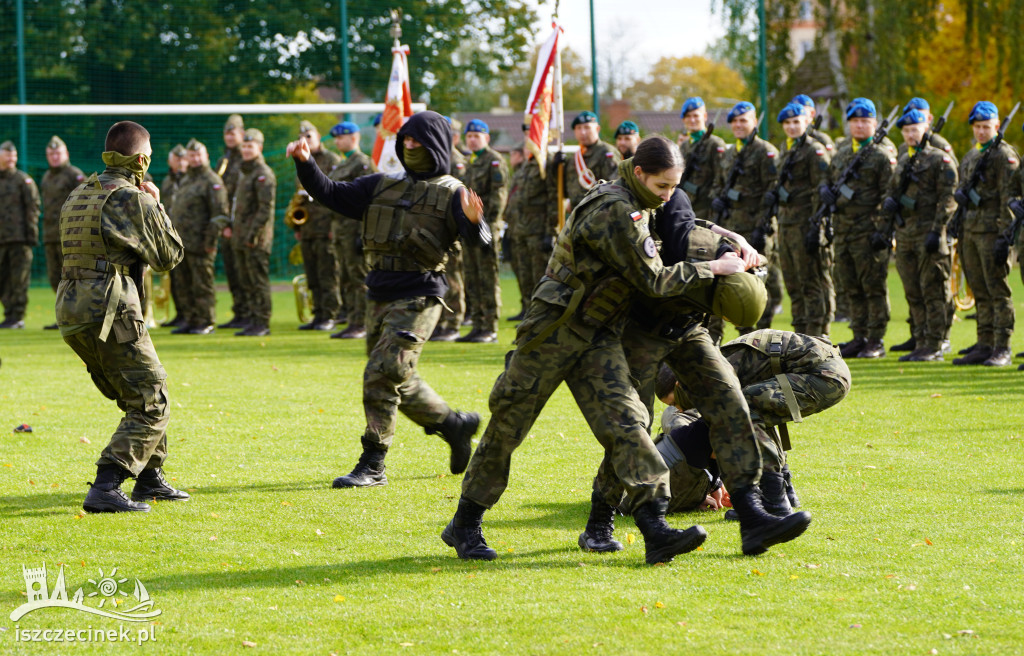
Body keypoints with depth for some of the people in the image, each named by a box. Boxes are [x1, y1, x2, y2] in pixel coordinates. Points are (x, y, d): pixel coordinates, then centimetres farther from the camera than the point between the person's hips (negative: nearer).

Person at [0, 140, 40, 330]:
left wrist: (31, 234, -10)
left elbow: (33, 207, -4)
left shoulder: (23, 180, 0)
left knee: (19, 279, -4)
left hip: (19, 238, -5)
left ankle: (17, 317, -2)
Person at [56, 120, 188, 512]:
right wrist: (156, 207, 11)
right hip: (110, 312, -9)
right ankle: (105, 489, -17)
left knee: (139, 397, 23)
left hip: (71, 309, 9)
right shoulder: (132, 199, -9)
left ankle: (150, 479, 30)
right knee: (152, 407, -5)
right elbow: (168, 256, -2)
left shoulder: (79, 196, 16)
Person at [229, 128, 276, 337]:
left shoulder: (264, 174, -11)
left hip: (257, 239, -9)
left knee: (259, 281, -7)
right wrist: (230, 225, 14)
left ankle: (262, 323, -4)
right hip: (241, 238, 9)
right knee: (246, 282, 10)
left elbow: (266, 209, -17)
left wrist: (253, 234, -20)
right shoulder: (245, 173, 19)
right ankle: (252, 320, 15)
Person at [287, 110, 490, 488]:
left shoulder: (450, 193, -5)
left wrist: (473, 221, -42)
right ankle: (454, 425, 35)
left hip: (418, 298, -7)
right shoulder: (383, 187, 14)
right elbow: (332, 195, 14)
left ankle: (372, 465, -9)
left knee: (382, 376, -14)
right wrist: (304, 164, -1)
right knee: (399, 383, 15)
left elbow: (479, 240, -19)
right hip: (379, 297, 7)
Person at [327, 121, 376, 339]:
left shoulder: (363, 163, -9)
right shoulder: (340, 165, 20)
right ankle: (352, 323, 13)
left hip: (354, 225, -10)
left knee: (360, 278, -8)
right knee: (346, 280, 10)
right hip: (339, 227, 10)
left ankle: (361, 325, -7)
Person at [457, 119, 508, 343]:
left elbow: (498, 195, -13)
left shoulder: (494, 161, -6)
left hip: (486, 227, -9)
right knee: (472, 280, 8)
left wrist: (490, 227, -18)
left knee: (488, 279, -7)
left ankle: (491, 329, -5)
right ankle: (478, 326, 13)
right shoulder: (471, 162, 19)